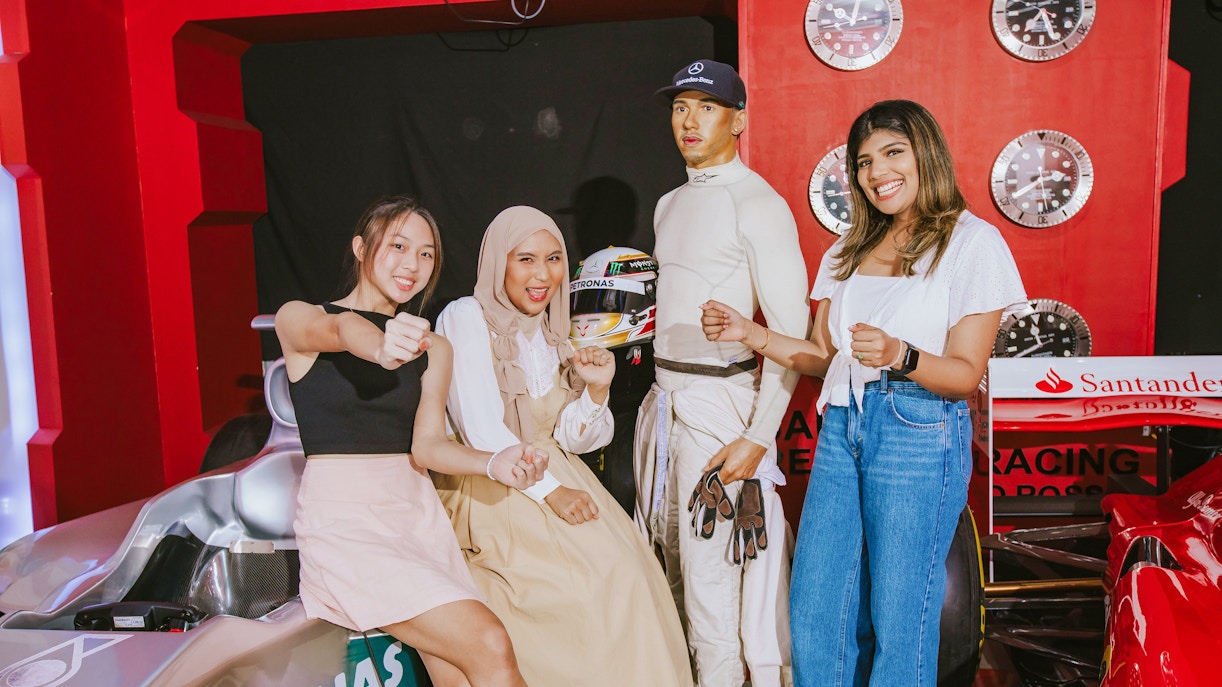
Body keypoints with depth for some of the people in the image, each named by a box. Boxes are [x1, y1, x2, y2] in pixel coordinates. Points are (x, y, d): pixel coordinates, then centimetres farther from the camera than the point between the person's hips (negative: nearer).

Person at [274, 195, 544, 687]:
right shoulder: (298, 318, 3)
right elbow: (341, 330, -23)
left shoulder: (433, 348, 14)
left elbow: (427, 444, 1)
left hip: (416, 511, 5)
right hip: (343, 518, -4)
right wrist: (380, 347, -46)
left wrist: (494, 464, -20)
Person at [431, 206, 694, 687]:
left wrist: (596, 388, -9)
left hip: (555, 479, 6)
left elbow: (569, 438, 9)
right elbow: (481, 431, -17)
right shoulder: (467, 317, -9)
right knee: (601, 576, -21)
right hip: (490, 492, -6)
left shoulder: (550, 333, 12)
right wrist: (550, 490, -21)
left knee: (632, 569, -13)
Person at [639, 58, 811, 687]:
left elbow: (792, 332, -14)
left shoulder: (758, 204, -10)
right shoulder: (670, 205, 16)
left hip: (718, 400, -8)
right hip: (663, 397, 8)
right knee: (669, 559, 14)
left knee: (712, 571, -2)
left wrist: (759, 438, -20)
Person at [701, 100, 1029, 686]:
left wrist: (899, 356, -26)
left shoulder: (972, 242, -2)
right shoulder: (850, 249, 16)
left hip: (920, 434, -5)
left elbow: (965, 374, -7)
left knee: (898, 623, 2)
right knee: (813, 613, 7)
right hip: (842, 427, 6)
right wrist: (748, 333, 2)